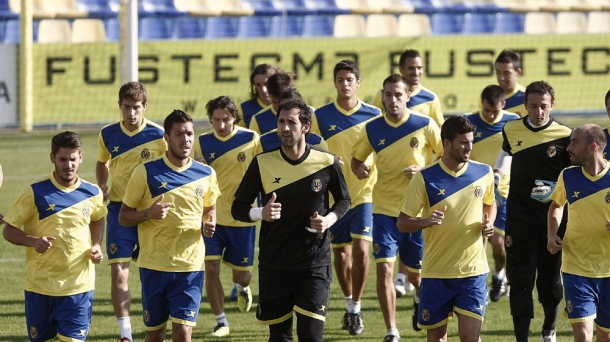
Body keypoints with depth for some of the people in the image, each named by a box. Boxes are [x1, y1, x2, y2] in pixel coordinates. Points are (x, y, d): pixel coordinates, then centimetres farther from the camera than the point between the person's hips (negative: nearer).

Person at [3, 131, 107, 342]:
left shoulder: (92, 193, 3)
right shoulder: (35, 192, -7)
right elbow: (9, 231, -2)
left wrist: (97, 246, 5)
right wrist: (34, 241, -22)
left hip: (79, 286, 1)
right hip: (40, 286, -1)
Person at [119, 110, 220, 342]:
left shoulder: (206, 174, 4)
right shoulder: (146, 173, -5)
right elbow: (123, 217, 0)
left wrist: (209, 224, -2)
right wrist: (148, 213, -20)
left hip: (190, 265, 1)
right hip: (154, 264, -1)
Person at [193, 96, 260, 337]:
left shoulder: (251, 139, -8)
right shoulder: (202, 143, -2)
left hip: (242, 219, -1)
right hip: (212, 217, 1)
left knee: (241, 273, 7)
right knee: (211, 268, -9)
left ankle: (243, 288, 45)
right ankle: (221, 322, 6)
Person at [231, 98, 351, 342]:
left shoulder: (327, 163, -5)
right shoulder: (262, 164, -4)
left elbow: (343, 200, 11)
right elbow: (238, 208, 1)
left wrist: (330, 219, -10)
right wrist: (261, 213, -21)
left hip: (314, 265, -1)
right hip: (274, 265, 1)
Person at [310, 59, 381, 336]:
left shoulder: (373, 115, -1)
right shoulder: (321, 116, -1)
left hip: (364, 192, -1)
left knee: (361, 250, -13)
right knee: (340, 252, 9)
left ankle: (356, 308, 0)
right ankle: (349, 303, 29)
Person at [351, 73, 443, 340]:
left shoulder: (425, 126, -7)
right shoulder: (372, 129, 0)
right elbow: (356, 158, 14)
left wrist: (424, 171, -17)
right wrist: (359, 169, -10)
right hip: (385, 210, 1)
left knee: (416, 272, 13)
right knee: (384, 269, -12)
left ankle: (419, 297, 50)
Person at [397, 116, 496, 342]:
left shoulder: (483, 173, 1)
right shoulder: (425, 178, -8)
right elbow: (402, 223, -5)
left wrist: (488, 223, -2)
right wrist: (426, 221, -26)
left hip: (473, 271, 1)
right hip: (436, 271, -1)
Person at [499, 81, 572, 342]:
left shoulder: (564, 136, -8)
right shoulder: (511, 130, 0)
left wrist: (555, 190, -19)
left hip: (553, 215, -1)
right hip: (519, 218, 1)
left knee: (550, 277, 10)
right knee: (520, 280, -5)